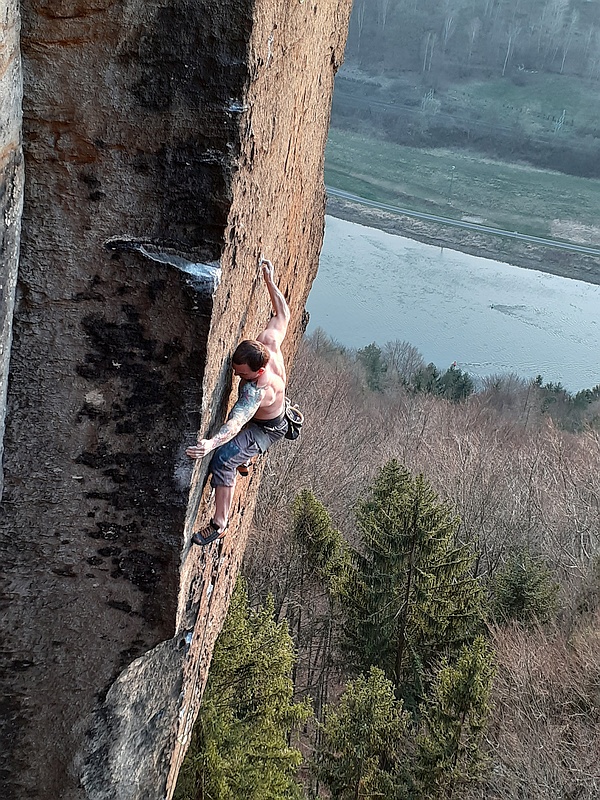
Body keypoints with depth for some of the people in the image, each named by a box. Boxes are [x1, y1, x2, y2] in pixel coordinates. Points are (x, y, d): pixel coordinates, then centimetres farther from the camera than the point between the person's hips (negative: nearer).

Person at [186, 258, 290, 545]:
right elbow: (283, 314, -12)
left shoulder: (258, 390, -47)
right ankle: (245, 459, 71)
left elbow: (236, 423, -58)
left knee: (223, 459, -28)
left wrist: (211, 443, -74)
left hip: (267, 429, -9)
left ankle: (220, 524, -18)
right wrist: (269, 281, -9)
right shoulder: (268, 342, -30)